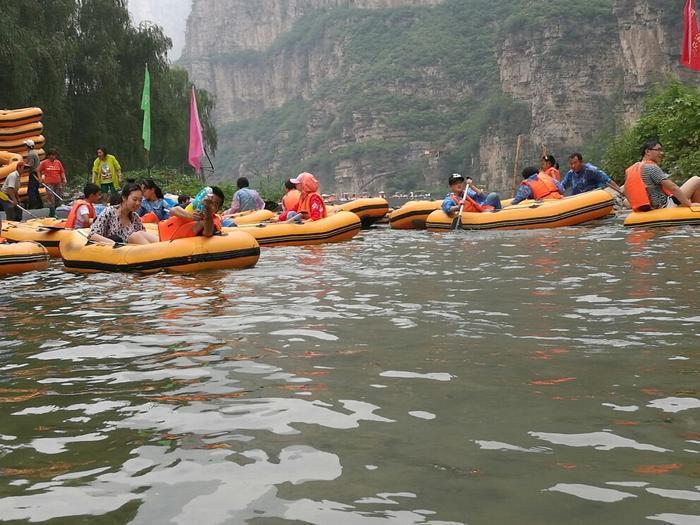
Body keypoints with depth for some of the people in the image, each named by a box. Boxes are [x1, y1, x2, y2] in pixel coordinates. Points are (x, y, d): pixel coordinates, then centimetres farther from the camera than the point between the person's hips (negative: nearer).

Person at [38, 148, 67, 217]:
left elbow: (62, 171, 13)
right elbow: (39, 171, 8)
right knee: (51, 198, -7)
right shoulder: (44, 163, 0)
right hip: (49, 183, -4)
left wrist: (64, 179, 1)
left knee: (59, 199, 5)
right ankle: (52, 214, -1)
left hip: (58, 183, 4)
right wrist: (41, 179, 0)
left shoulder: (58, 162, 9)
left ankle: (52, 210, 25)